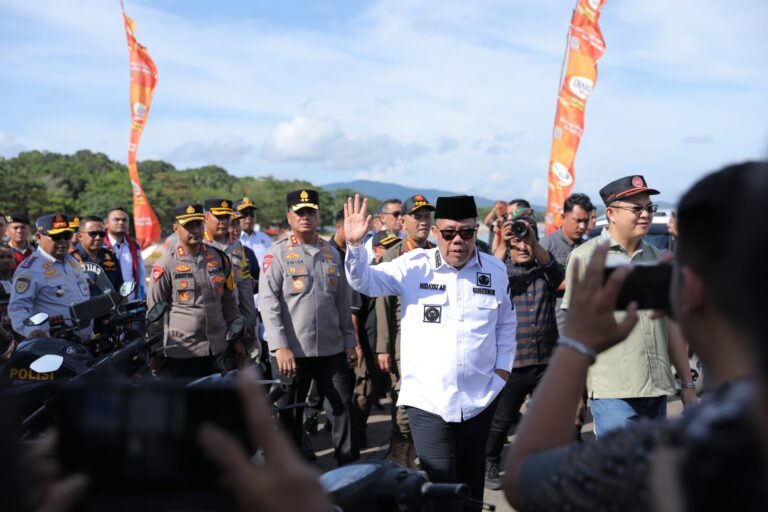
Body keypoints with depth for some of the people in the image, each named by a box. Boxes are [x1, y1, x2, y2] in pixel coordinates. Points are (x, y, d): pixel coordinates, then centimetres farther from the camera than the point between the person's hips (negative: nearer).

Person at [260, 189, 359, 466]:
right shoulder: (277, 253, -4)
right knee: (289, 417, 9)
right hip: (292, 352, -3)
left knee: (342, 411, 7)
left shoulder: (331, 253, 10)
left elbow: (343, 301, 13)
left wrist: (349, 342, 9)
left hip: (332, 350, 4)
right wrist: (280, 347, -17)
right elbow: (268, 302, -10)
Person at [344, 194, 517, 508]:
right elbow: (365, 282, -9)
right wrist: (355, 245, -26)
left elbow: (506, 324, 15)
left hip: (480, 399, 3)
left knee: (471, 482, 18)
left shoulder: (495, 270, 3)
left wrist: (502, 370, 7)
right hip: (427, 399, -3)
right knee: (441, 485, -4)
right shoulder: (413, 265, -4)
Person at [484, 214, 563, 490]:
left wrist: (535, 244, -33)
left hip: (546, 360, 2)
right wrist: (500, 244, -33)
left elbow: (557, 271, -15)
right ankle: (490, 466, 24)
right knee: (501, 420, 6)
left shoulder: (544, 270, 8)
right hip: (512, 361, -2)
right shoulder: (502, 268, 3)